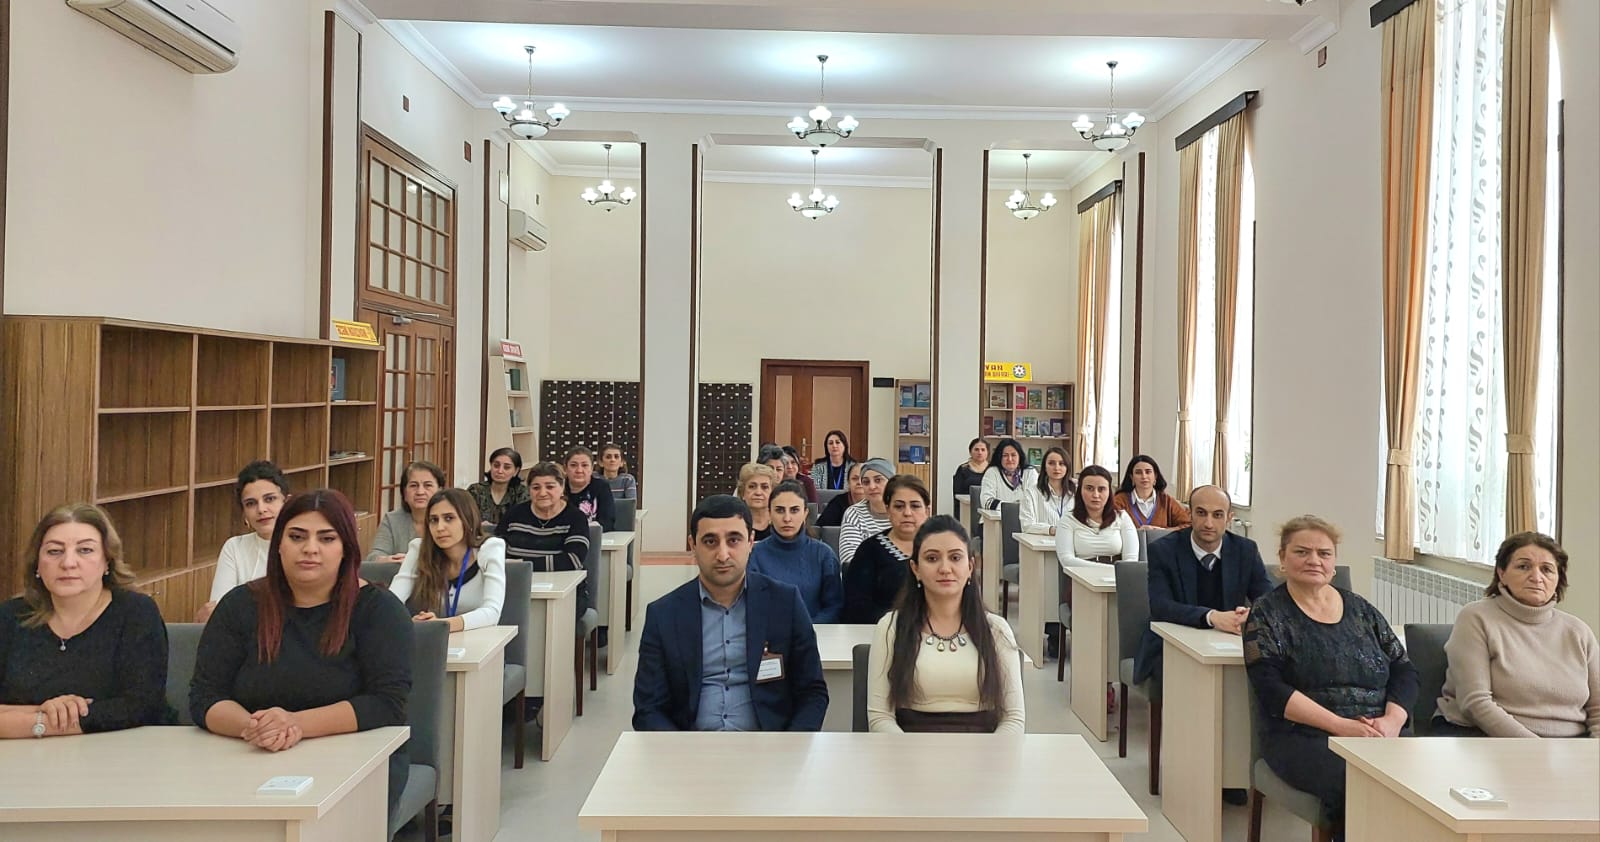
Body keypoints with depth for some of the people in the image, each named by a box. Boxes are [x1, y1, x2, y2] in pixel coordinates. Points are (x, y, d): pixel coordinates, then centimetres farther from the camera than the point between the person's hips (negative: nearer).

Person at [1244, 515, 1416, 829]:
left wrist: (1393, 719, -7)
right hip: (1302, 738, -4)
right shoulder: (1267, 613, 5)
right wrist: (1340, 725, -15)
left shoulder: (1361, 610, 18)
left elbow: (1404, 671, 14)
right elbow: (1270, 689, -6)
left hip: (1378, 733, 4)